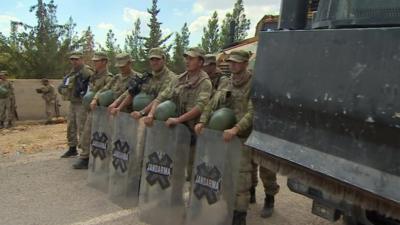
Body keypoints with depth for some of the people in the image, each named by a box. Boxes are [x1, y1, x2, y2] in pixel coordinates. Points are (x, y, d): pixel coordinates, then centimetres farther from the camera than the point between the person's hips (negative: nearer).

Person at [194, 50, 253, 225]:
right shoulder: (227, 83, 12)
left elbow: (252, 112, -22)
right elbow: (212, 104, 8)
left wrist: (236, 129, -33)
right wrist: (202, 121, -7)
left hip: (242, 137, -6)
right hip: (221, 134, 6)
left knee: (240, 177, -1)